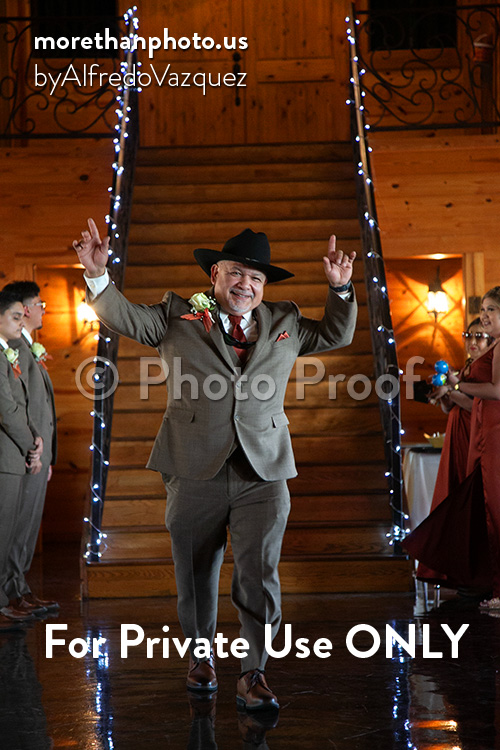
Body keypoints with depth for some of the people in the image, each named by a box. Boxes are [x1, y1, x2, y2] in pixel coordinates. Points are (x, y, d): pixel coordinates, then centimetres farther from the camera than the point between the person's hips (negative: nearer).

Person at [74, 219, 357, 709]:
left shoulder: (284, 323, 15)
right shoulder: (179, 316, 8)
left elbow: (336, 335, 25)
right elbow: (126, 319, 6)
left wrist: (340, 289, 10)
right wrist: (99, 276, -10)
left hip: (263, 472, 1)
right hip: (195, 471, 0)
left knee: (259, 575, -6)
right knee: (196, 576, 12)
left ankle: (253, 674, 4)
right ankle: (201, 656, 32)